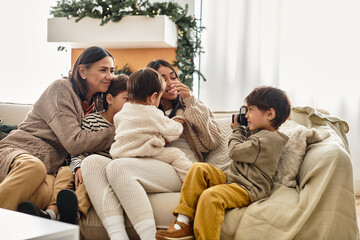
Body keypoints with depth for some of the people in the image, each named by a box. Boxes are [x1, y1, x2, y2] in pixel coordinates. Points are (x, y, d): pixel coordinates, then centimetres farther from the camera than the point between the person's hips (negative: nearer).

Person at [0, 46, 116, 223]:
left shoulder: (96, 104, 18)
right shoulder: (61, 89, -5)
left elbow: (82, 146, 13)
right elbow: (74, 142, -15)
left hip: (50, 170, 5)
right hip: (17, 151, -4)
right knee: (33, 167, -43)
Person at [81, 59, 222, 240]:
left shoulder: (196, 109, 23)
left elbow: (213, 142, 5)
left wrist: (191, 103, 3)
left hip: (179, 170, -4)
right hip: (146, 166, 4)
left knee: (117, 167, -31)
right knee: (92, 162, -23)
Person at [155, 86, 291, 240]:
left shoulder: (267, 139, -16)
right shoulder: (259, 132, 17)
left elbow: (234, 152, -11)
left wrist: (237, 130, 6)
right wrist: (242, 130, 16)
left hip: (249, 189, -11)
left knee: (210, 196, -35)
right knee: (199, 169, -4)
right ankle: (184, 222, -11)